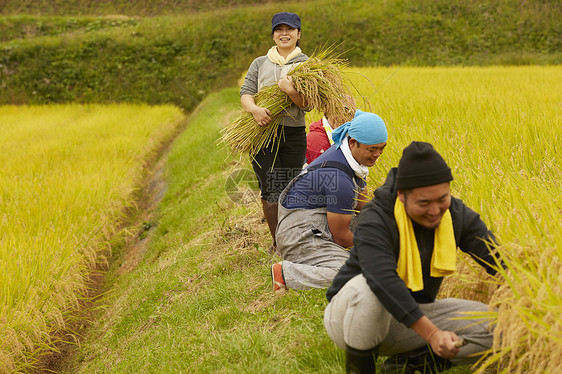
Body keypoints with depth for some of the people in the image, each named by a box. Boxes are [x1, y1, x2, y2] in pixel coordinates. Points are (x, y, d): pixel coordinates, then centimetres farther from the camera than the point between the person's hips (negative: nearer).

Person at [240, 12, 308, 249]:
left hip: (293, 135, -1)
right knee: (270, 192, -5)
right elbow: (245, 93, 3)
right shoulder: (260, 64, 14)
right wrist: (254, 109, -20)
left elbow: (307, 104, -3)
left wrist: (291, 91, -24)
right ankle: (277, 242, 11)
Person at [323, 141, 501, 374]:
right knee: (367, 287, -41)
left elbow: (500, 262, -8)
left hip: (413, 314, 5)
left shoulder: (457, 215, -7)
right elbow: (384, 280, -39)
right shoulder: (375, 220, -25)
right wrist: (431, 333, -46)